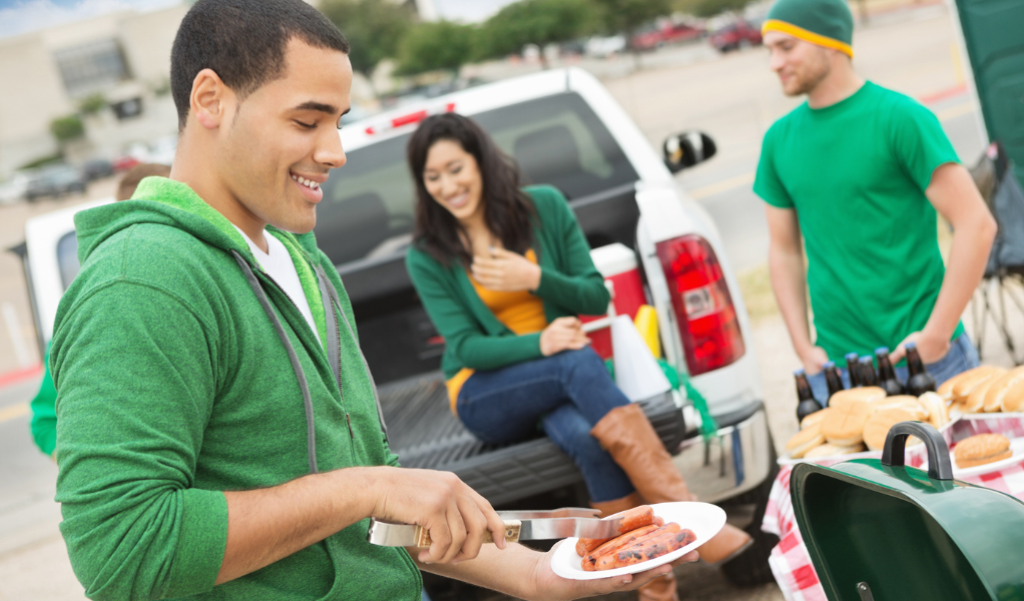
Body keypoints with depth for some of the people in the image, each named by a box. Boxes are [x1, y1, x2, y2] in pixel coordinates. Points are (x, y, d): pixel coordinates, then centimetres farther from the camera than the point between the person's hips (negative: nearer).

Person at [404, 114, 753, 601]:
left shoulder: (545, 207, 2)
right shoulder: (428, 257, -2)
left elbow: (597, 298, 3)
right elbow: (464, 347, -8)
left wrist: (535, 279, -16)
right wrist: (539, 344, -27)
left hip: (560, 378, 2)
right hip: (485, 397, -2)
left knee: (585, 437, -36)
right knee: (579, 363, -35)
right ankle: (687, 519, -41)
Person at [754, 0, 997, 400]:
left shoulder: (899, 117, -8)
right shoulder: (779, 139, 7)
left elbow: (976, 225, -11)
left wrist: (936, 334, -14)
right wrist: (804, 349, 3)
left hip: (926, 355, -4)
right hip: (835, 366, 4)